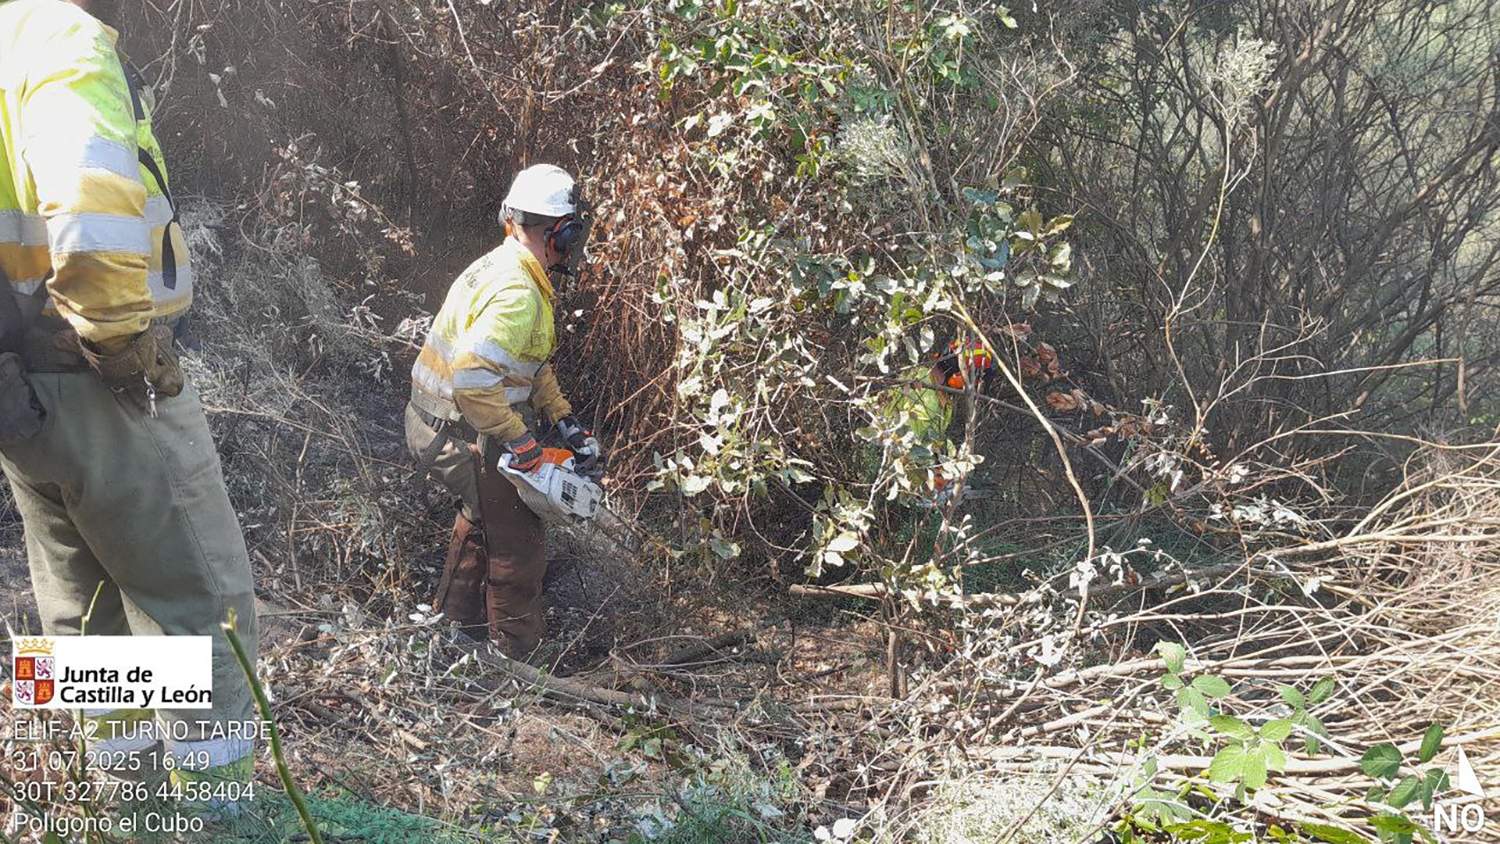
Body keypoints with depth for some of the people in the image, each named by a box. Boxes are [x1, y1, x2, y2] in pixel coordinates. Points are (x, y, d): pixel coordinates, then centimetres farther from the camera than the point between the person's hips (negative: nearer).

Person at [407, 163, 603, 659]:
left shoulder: (503, 267, 7)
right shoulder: (517, 293, -26)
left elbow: (533, 363, 14)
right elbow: (473, 376, -36)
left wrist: (564, 420, 8)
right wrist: (519, 439, -26)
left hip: (439, 425, 10)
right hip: (465, 436, -10)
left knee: (482, 515, 29)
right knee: (519, 544, 3)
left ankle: (458, 618, 46)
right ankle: (521, 655, 17)